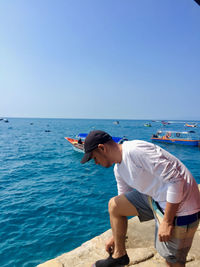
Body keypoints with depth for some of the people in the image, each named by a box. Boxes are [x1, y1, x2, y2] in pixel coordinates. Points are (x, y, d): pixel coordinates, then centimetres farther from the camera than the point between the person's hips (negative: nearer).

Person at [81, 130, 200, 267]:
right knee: (114, 205, 8)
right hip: (155, 197, 9)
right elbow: (124, 201, 16)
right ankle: (119, 255, 24)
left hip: (179, 207, -8)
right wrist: (115, 236, 24)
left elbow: (175, 180, -26)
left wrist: (167, 221, -20)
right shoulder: (119, 168, 4)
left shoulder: (135, 150, -26)